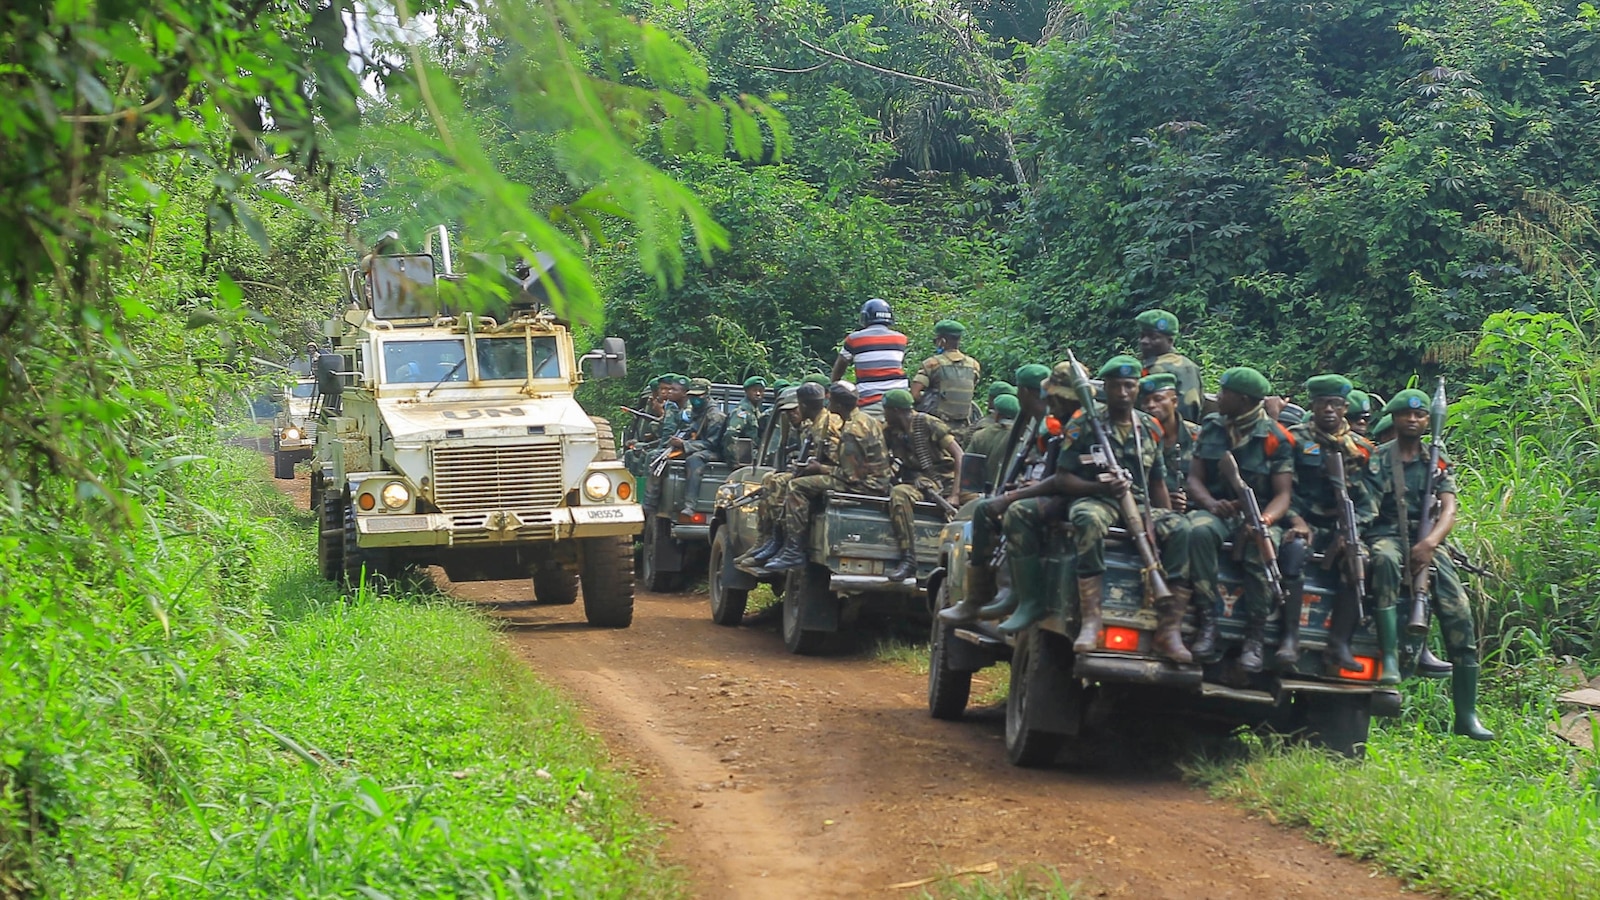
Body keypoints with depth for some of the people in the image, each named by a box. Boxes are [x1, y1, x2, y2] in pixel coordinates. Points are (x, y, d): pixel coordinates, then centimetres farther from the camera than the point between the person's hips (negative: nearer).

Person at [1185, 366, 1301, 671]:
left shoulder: (1276, 438, -3)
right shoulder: (1210, 428, 8)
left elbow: (1283, 494, -7)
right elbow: (1195, 479, 6)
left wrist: (1264, 520, -29)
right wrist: (1211, 504, -17)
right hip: (1216, 509, 2)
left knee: (1262, 545, -37)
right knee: (1199, 531, -34)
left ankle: (1255, 636, -29)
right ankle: (1208, 623, -34)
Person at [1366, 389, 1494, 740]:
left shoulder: (1438, 462, 13)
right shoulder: (1377, 458, 8)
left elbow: (1449, 510, 0)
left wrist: (1430, 542, -19)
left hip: (1427, 542, 3)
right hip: (1386, 535, -3)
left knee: (1460, 617, -12)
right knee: (1386, 559, -41)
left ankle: (1466, 716, -8)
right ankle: (1388, 654, -43)